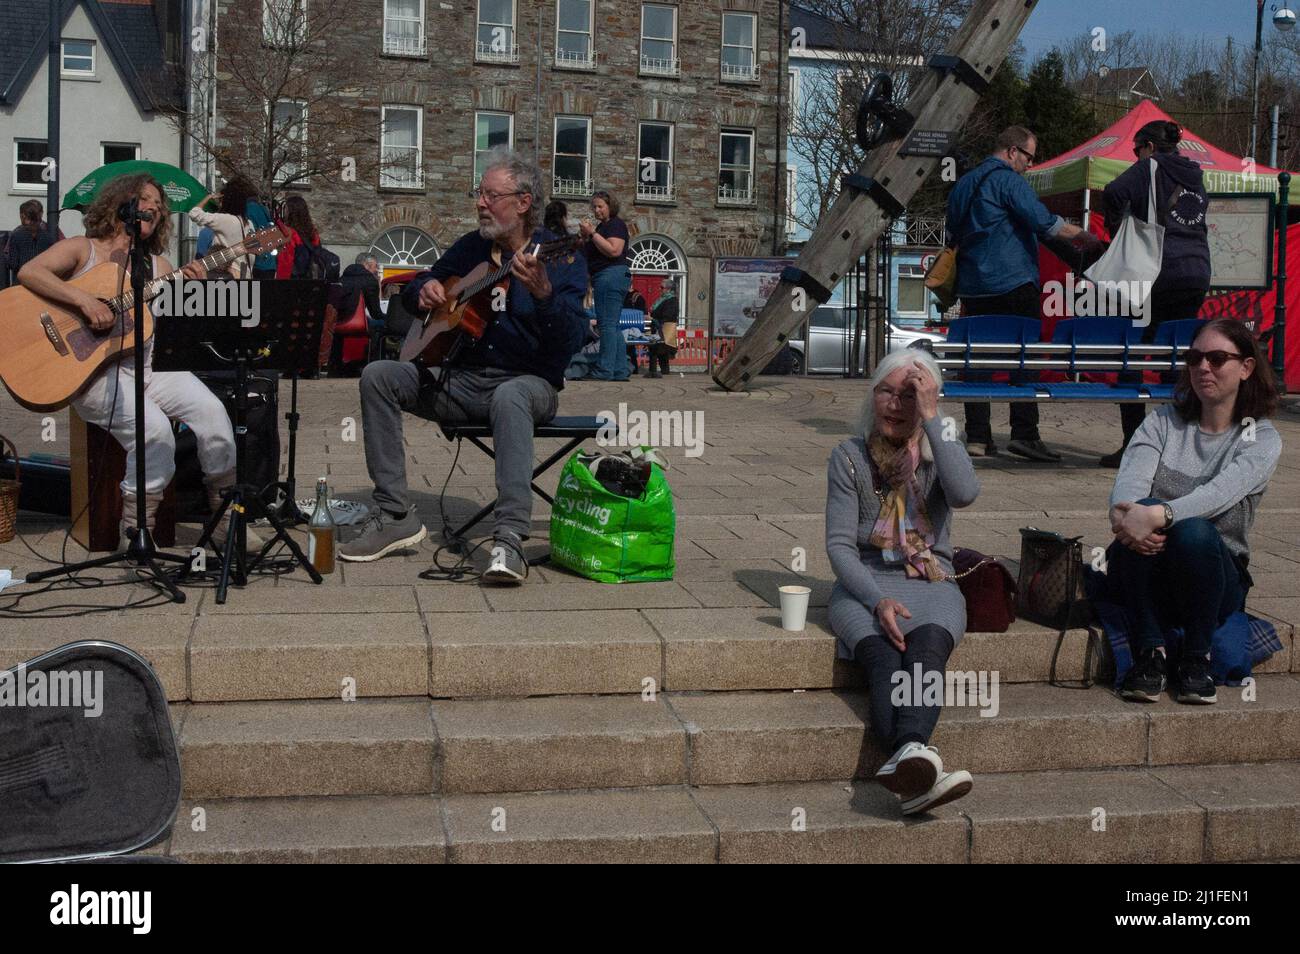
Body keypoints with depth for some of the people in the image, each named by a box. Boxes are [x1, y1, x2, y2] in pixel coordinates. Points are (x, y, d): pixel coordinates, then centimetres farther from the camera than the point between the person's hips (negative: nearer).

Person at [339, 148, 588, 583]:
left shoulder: (561, 257, -5)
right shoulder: (471, 247, 12)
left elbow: (570, 343, -19)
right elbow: (411, 291, 26)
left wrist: (543, 293, -36)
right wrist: (424, 289, 1)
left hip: (527, 381, -6)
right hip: (462, 379, 6)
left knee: (509, 398, -41)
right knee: (378, 376, -13)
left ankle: (509, 541, -49)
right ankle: (395, 515, -16)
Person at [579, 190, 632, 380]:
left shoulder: (616, 224, -6)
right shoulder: (602, 226, 23)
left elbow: (614, 250, -20)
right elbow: (589, 253, 25)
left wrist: (592, 233, -17)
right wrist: (585, 236, 8)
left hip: (612, 274, -11)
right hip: (606, 277, 11)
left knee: (607, 324, -14)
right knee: (612, 326, 9)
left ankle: (605, 370, -17)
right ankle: (620, 371, 9)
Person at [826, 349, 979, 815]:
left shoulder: (941, 450, 11)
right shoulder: (850, 458, 7)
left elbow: (965, 493, -15)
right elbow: (839, 544, -1)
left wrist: (931, 419, -14)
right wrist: (878, 600, -18)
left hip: (930, 585, 1)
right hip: (864, 585, -1)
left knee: (927, 645, -36)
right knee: (884, 656, -35)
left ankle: (909, 752, -63)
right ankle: (918, 774, -60)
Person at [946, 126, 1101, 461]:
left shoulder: (963, 184, 19)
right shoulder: (1008, 180, -7)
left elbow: (954, 237, 24)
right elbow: (1042, 221, -14)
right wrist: (1082, 236, -2)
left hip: (973, 287, 8)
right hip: (1012, 283, -8)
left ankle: (977, 437, 4)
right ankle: (1024, 433, -11)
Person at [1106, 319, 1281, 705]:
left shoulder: (1262, 439, -1)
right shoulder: (1163, 422, 7)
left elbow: (1220, 494, -22)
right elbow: (1129, 482, -12)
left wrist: (1158, 515, -42)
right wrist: (1128, 513, -37)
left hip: (1215, 578, -1)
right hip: (1148, 579, 1)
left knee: (1194, 530, -35)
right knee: (1140, 518, -31)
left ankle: (1196, 657, -14)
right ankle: (1150, 652, -23)